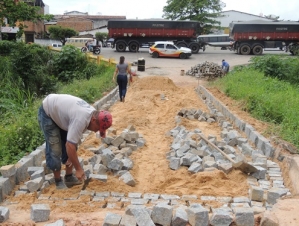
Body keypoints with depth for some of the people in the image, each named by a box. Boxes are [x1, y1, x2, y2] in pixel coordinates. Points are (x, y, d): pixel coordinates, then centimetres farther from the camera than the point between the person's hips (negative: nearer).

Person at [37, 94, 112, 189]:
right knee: (55, 149, -9)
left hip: (59, 112, 9)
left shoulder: (92, 113, -10)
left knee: (70, 145, 8)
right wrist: (78, 169, -29)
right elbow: (70, 146, -37)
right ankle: (58, 181, 8)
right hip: (47, 113, -9)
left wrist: (71, 157, 0)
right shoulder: (81, 119, -38)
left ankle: (69, 177, 20)